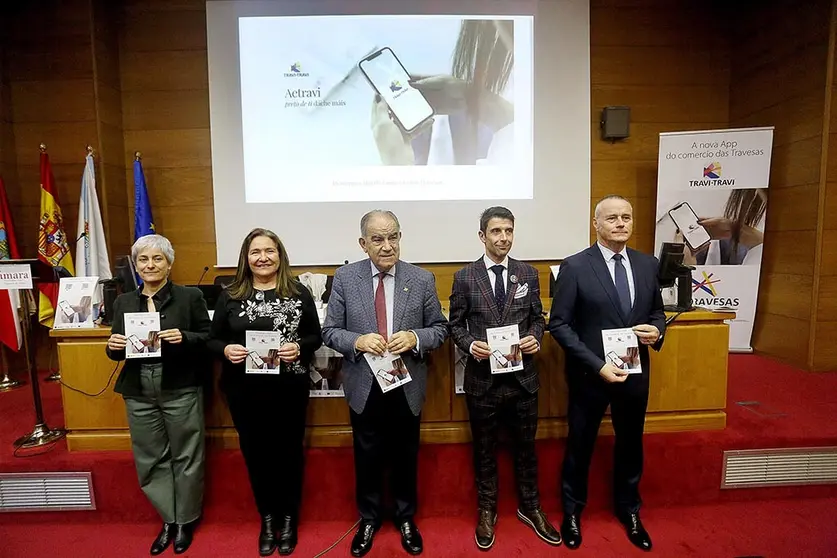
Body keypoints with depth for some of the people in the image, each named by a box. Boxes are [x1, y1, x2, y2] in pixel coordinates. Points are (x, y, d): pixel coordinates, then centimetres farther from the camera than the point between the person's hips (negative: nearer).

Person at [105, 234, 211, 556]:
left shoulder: (190, 297, -4)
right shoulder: (124, 302, 8)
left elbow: (208, 339, -4)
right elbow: (117, 353, 12)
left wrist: (184, 338, -22)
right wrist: (113, 345, -10)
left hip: (181, 391, -4)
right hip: (139, 394, 4)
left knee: (185, 457, 8)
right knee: (151, 459, 13)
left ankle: (185, 521, 29)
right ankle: (168, 520, 33)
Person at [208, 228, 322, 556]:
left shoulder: (299, 293, -2)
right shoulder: (230, 296, 1)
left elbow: (316, 336, 1)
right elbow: (212, 340, 6)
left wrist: (299, 348, -18)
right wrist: (225, 350, -15)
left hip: (289, 388, -1)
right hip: (244, 391, 2)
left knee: (288, 452, 12)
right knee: (255, 453, 14)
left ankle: (289, 519, 34)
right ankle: (267, 518, 37)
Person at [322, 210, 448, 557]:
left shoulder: (422, 280, -6)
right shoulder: (345, 278, -6)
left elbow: (440, 329, -1)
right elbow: (330, 331, -3)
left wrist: (415, 338, -21)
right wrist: (357, 341, -23)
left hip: (407, 386, 0)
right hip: (364, 387, 0)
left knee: (405, 458, 18)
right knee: (367, 458, 18)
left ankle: (406, 518, 43)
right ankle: (368, 520, 42)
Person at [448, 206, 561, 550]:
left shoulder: (528, 274, 2)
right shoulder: (465, 277, -4)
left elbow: (538, 317, 7)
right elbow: (455, 324, 0)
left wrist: (535, 337, -13)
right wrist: (470, 344, -18)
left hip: (523, 377, 2)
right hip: (483, 379, -1)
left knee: (525, 446, 18)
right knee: (484, 449, 15)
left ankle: (530, 508, 40)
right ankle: (487, 511, 36)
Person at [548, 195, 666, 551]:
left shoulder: (648, 265, 2)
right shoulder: (575, 267, -13)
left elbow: (657, 312, 13)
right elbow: (559, 324, -15)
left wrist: (657, 331, -11)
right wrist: (597, 364, -22)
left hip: (635, 373, 5)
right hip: (589, 375, -4)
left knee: (630, 445, 22)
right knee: (580, 446, 15)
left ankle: (629, 510, 48)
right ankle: (572, 511, 39)